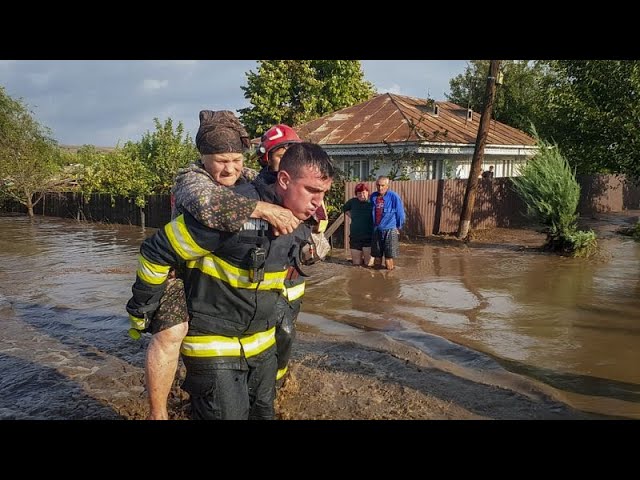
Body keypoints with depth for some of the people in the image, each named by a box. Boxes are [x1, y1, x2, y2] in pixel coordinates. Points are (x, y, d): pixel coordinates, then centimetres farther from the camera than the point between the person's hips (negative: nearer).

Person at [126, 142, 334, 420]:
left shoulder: (300, 229, -2)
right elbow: (157, 251, -18)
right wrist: (141, 308, -7)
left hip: (262, 344, 7)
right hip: (213, 344, -7)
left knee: (263, 413, 18)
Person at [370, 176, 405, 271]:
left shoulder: (394, 197, -10)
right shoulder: (373, 196, 4)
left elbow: (400, 213, -2)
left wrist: (398, 228, 4)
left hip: (390, 230, -4)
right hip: (376, 230, 4)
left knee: (389, 256, -1)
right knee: (377, 255, 11)